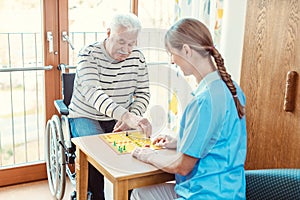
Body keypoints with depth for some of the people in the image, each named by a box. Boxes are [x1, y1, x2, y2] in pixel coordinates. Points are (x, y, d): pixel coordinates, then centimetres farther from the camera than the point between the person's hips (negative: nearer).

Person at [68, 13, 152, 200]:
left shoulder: (137, 58, -3)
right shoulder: (89, 54, -17)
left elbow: (143, 94, 2)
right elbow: (92, 92, -33)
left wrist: (132, 117, -20)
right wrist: (126, 116, -48)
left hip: (120, 119, 4)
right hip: (86, 117, -3)